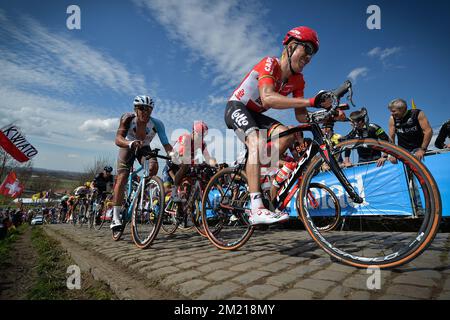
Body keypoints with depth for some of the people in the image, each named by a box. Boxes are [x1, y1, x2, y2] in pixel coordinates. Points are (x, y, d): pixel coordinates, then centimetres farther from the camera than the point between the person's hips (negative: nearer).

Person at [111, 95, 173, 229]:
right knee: (122, 177, -14)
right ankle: (115, 217, -9)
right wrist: (130, 143, -62)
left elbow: (166, 144, -36)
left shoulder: (156, 124, -29)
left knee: (153, 166, -28)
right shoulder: (128, 118, -30)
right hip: (127, 147, -1)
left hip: (144, 148, 1)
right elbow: (118, 139, -41)